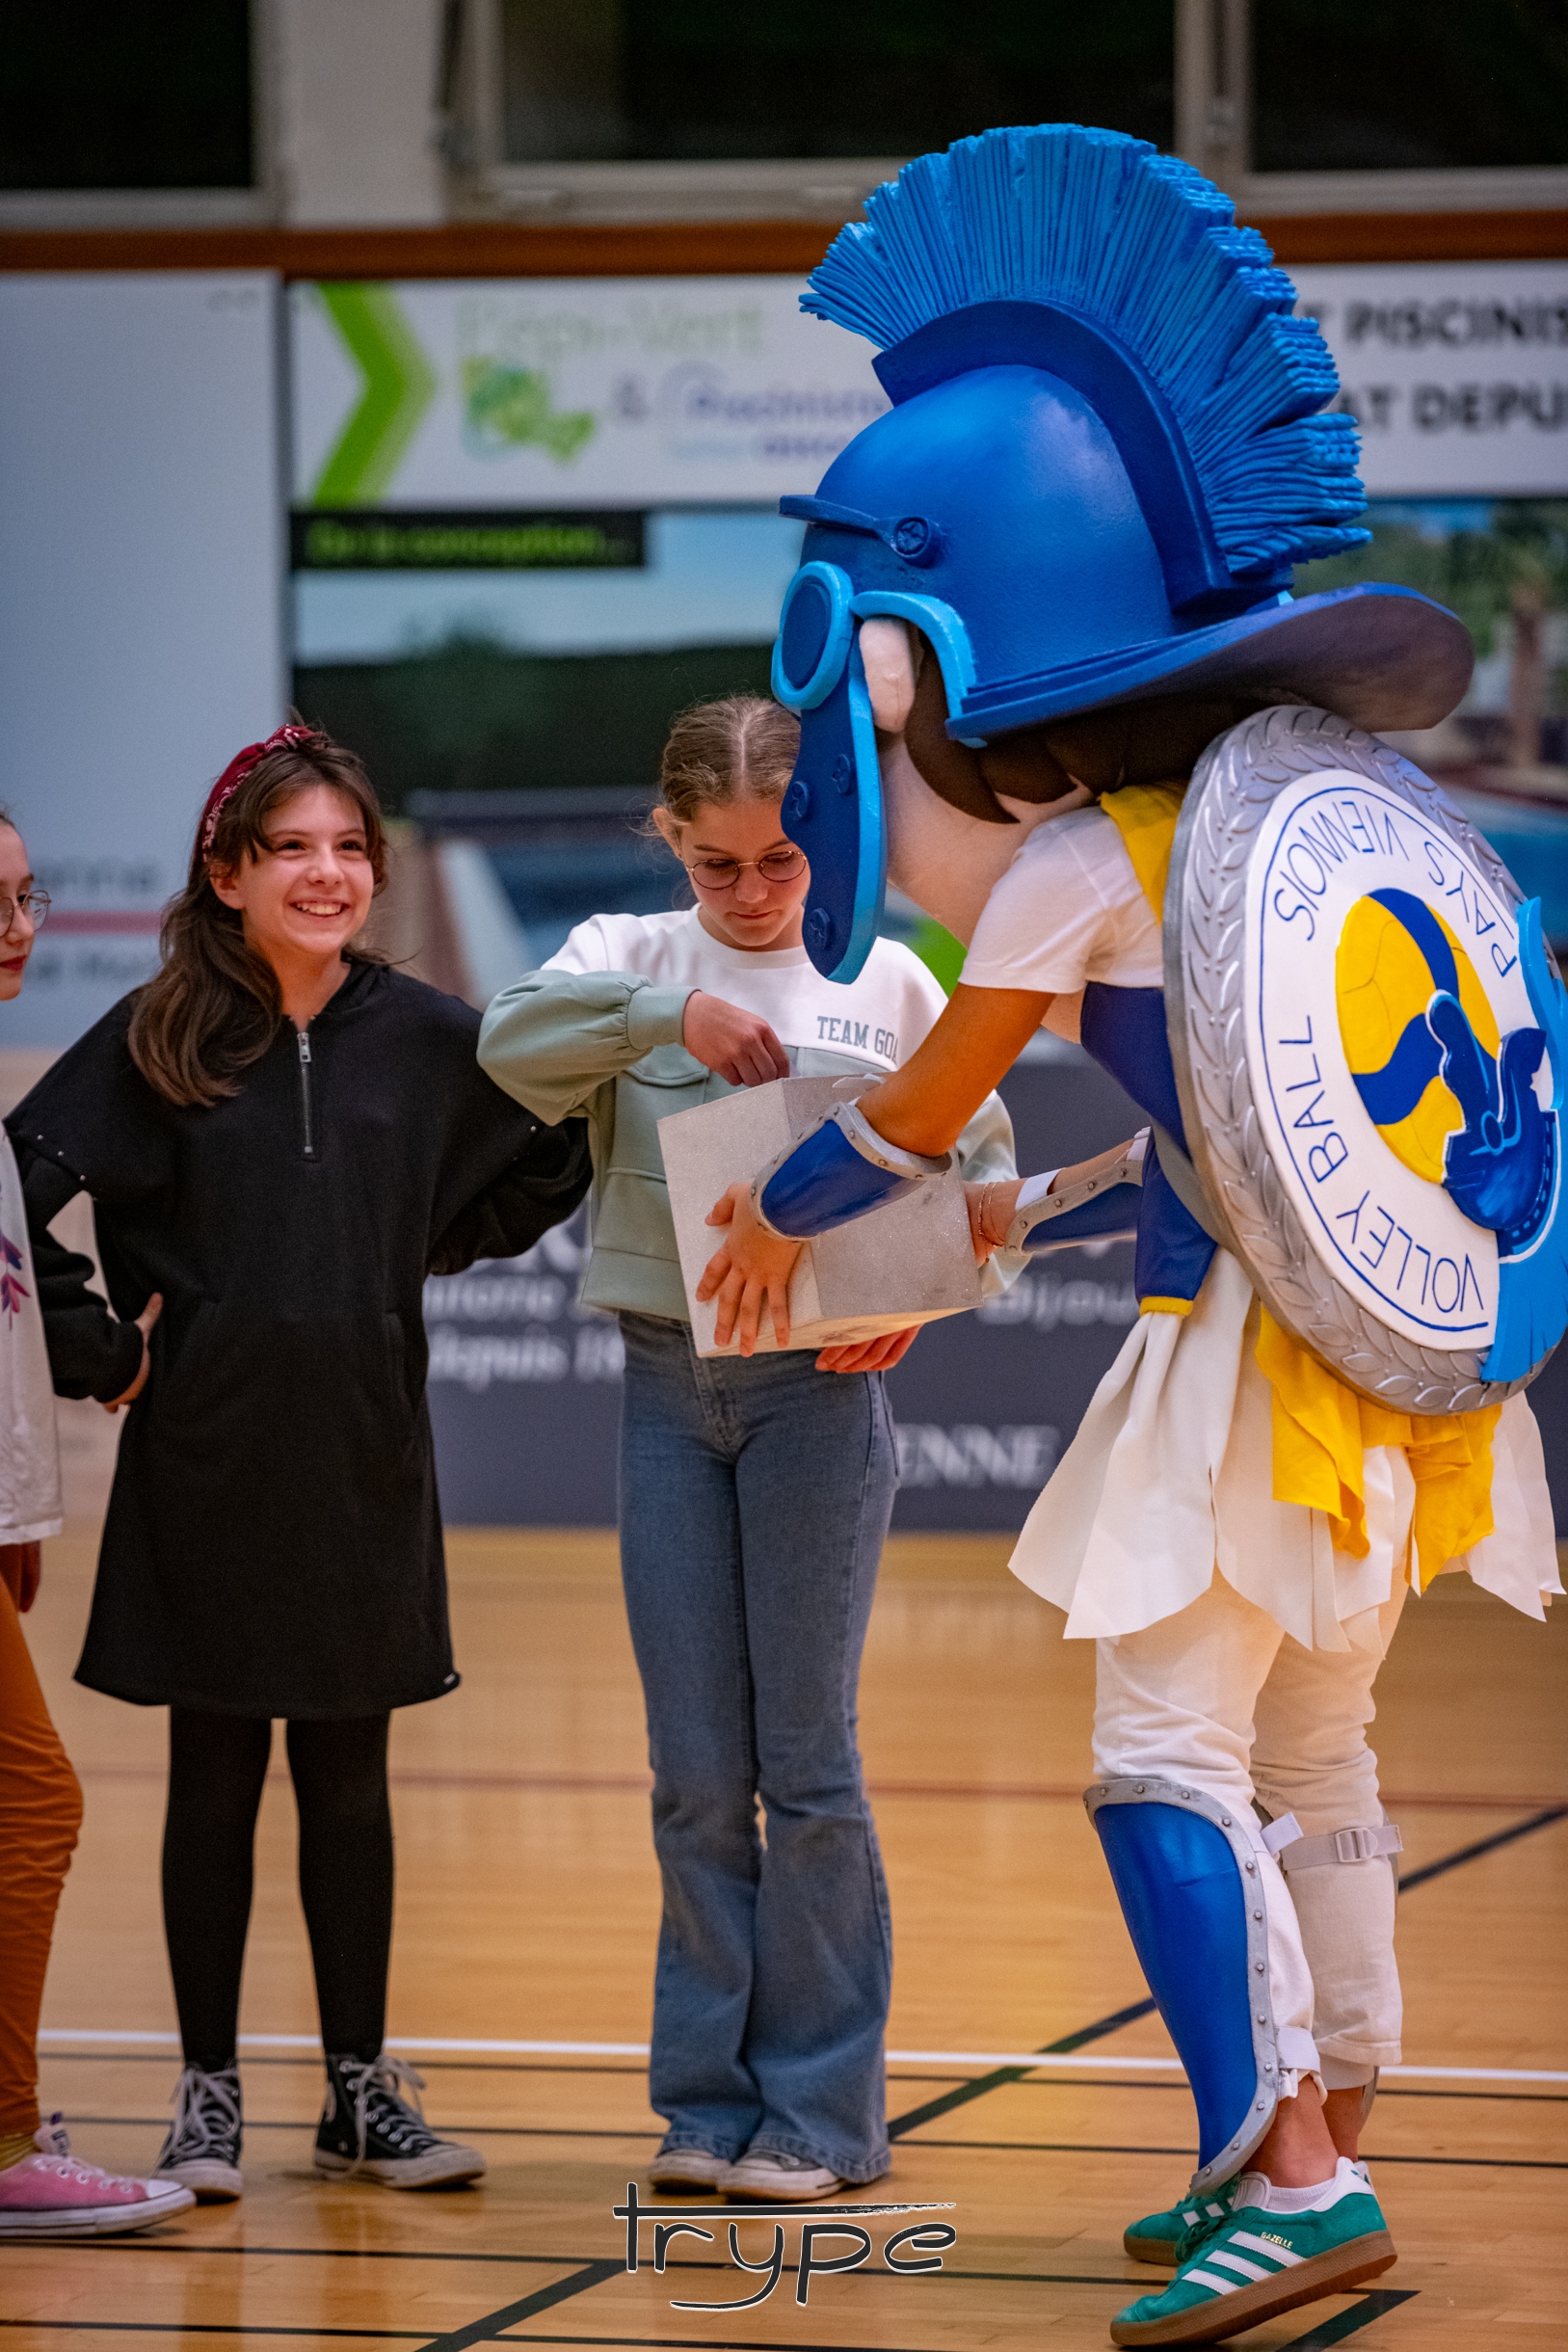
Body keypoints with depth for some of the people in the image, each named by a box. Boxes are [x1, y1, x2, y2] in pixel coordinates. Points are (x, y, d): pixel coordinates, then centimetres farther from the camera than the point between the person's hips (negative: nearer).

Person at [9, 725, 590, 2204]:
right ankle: (207, 2093, 12)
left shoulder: (427, 1039, 2)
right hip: (207, 1458, -2)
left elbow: (525, 1184, 15)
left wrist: (411, 1263, 5)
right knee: (215, 1777, 5)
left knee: (349, 1779, 9)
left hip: (364, 1457, 2)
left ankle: (360, 2089, 17)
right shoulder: (157, 1039, -5)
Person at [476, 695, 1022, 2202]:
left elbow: (985, 1169, 7)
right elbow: (511, 1039, -14)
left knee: (806, 1759, 0)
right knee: (695, 1770, 5)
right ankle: (709, 2097, 12)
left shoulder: (888, 983, 4)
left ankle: (819, 2108, 6)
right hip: (667, 1381, 2)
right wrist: (669, 1013, -24)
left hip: (821, 1384, -2)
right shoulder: (631, 958, 5)